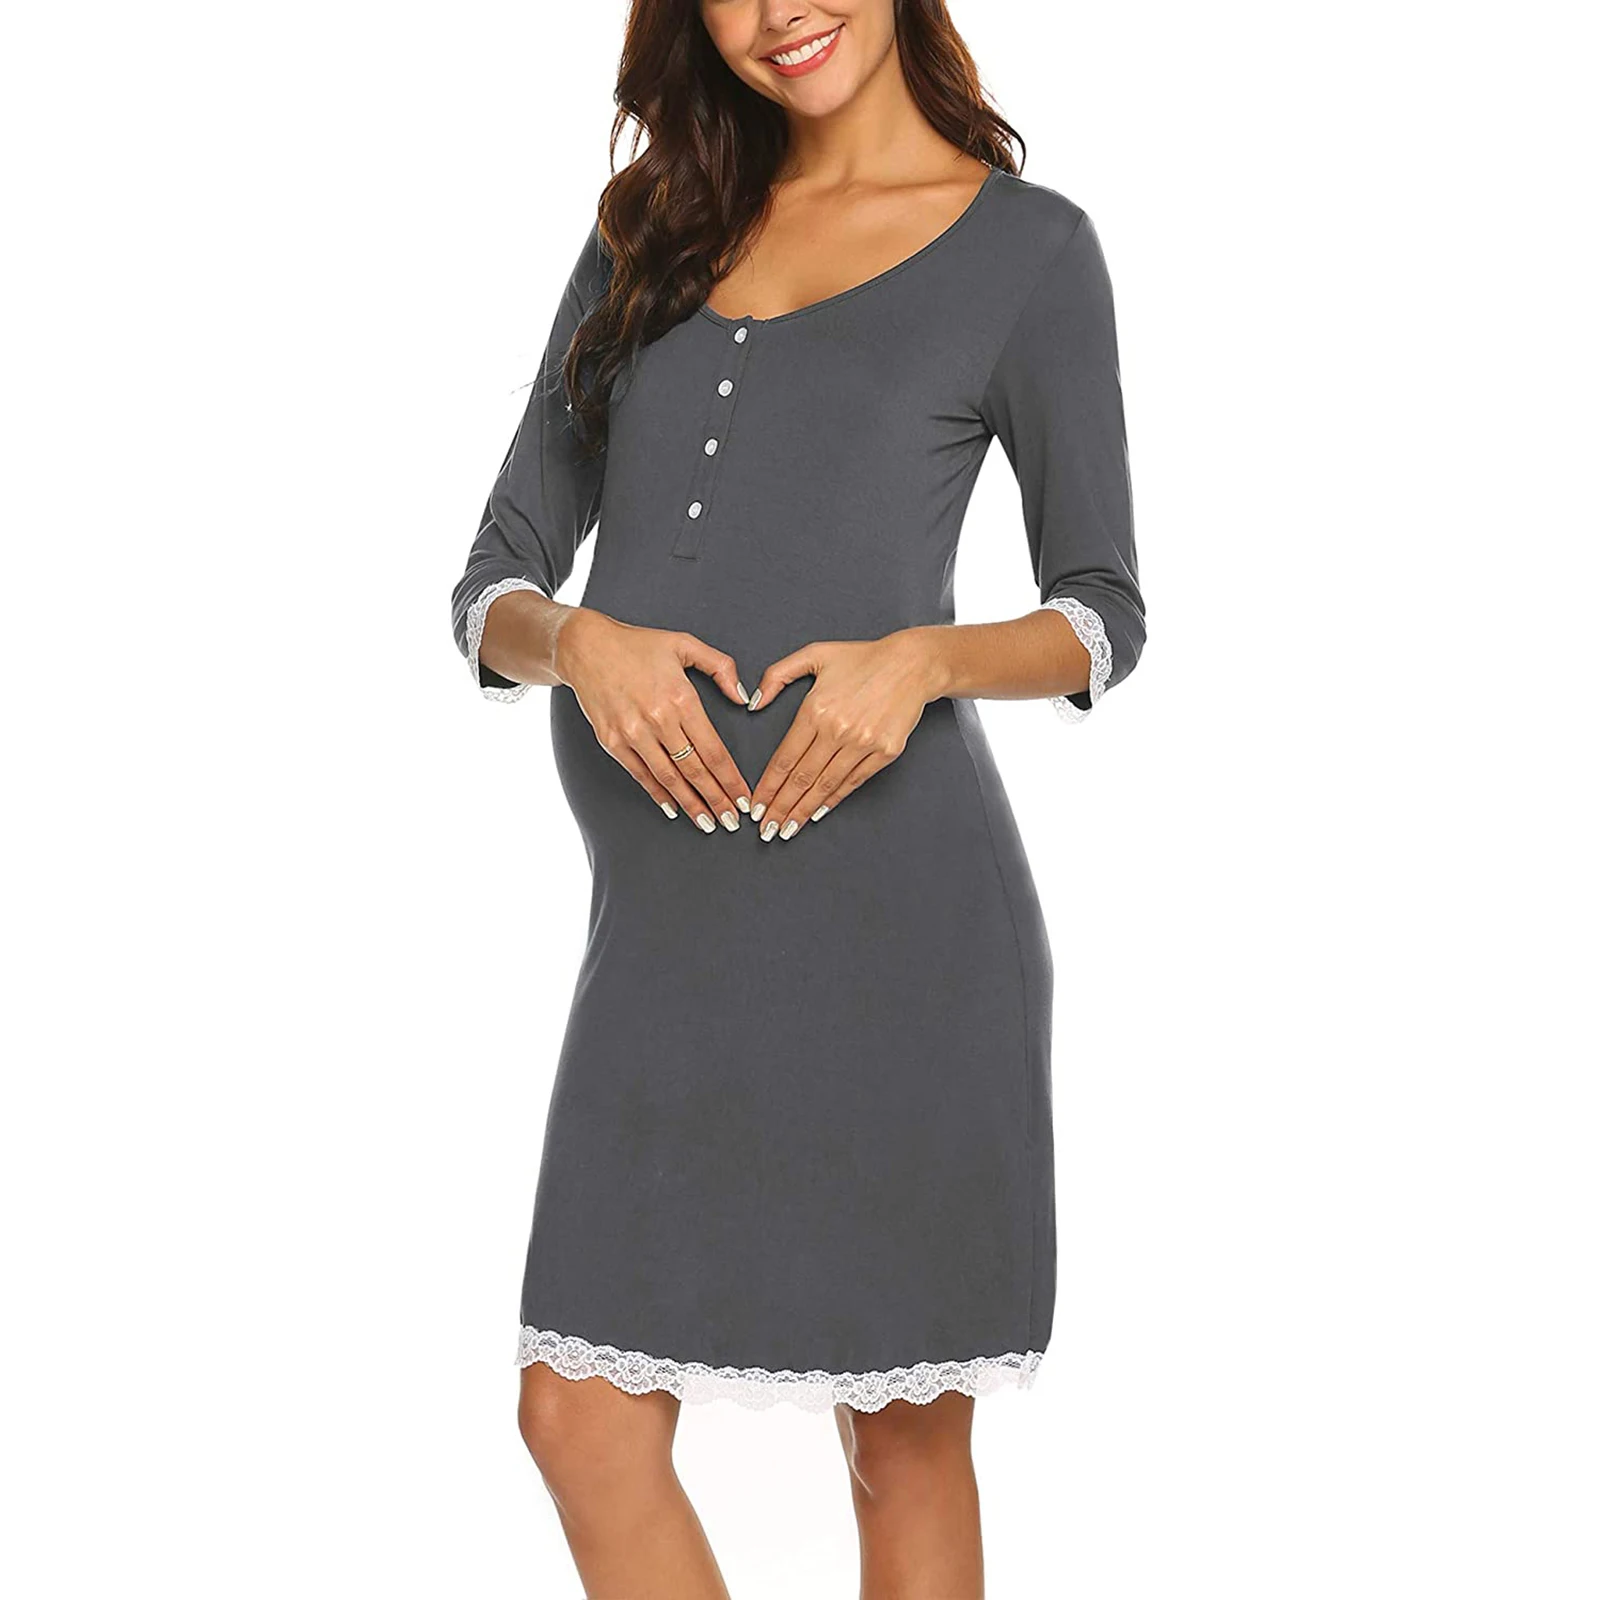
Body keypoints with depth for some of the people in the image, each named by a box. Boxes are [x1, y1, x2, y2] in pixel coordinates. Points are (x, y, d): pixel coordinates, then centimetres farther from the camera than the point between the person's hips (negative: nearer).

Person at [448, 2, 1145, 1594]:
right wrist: (580, 641, -11)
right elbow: (495, 592, 13)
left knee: (904, 1432, 6)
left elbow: (1103, 618, 7)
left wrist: (923, 660, -14)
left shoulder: (1029, 247, 5)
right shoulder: (649, 240, 16)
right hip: (670, 915, 4)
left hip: (890, 891, -4)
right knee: (582, 1419, 3)